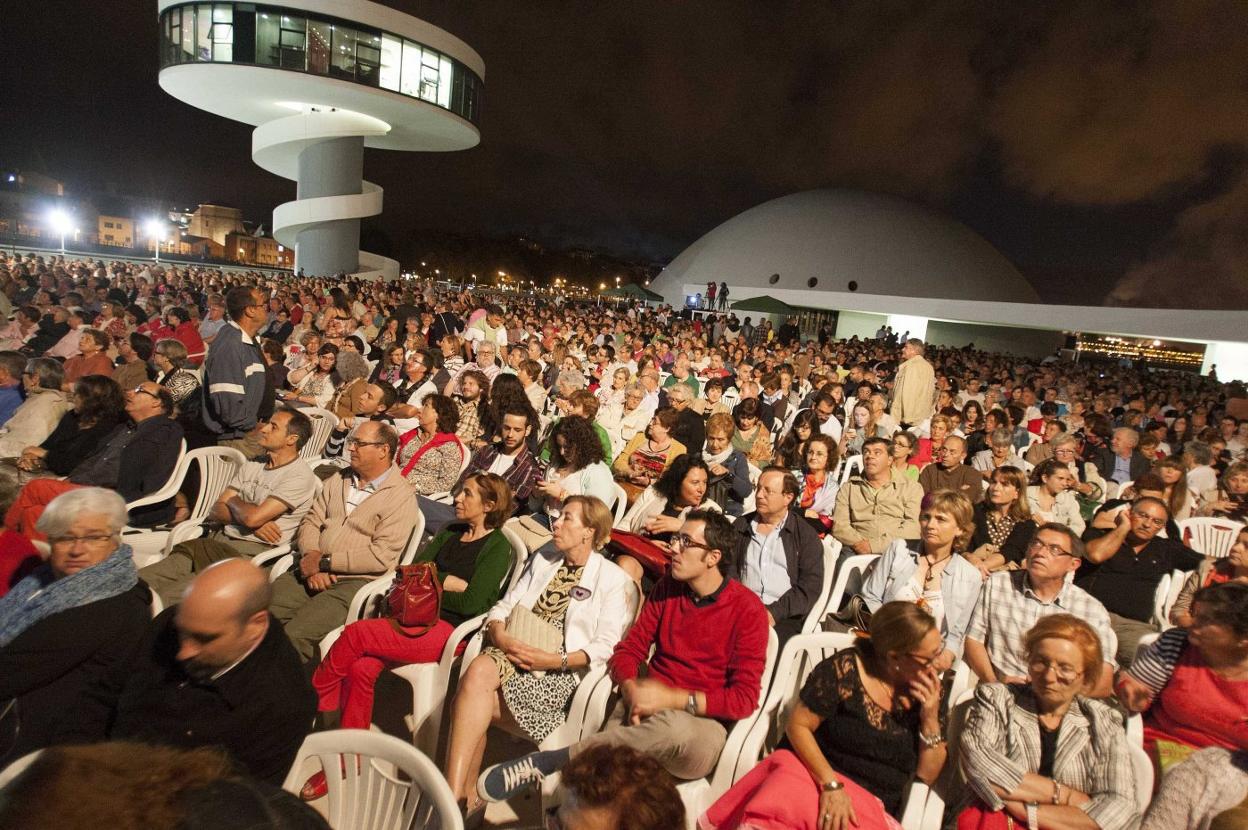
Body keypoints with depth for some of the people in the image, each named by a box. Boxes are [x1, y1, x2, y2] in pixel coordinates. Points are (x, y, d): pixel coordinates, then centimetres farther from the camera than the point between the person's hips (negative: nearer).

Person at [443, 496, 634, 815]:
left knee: (475, 699, -27)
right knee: (478, 670, -29)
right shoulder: (542, 560, 20)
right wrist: (500, 635, -6)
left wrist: (554, 660, -17)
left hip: (562, 671, -5)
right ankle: (460, 793, -23)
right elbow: (503, 606, 15)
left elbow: (605, 647, -7)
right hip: (514, 651, 5)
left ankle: (462, 793, -16)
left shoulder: (613, 580, 2)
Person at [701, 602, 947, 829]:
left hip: (871, 805, 4)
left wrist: (930, 718, -11)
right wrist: (831, 785, -20)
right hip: (811, 771, -3)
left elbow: (927, 775, 5)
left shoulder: (931, 689, 2)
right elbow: (798, 726, -8)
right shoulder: (845, 668, -11)